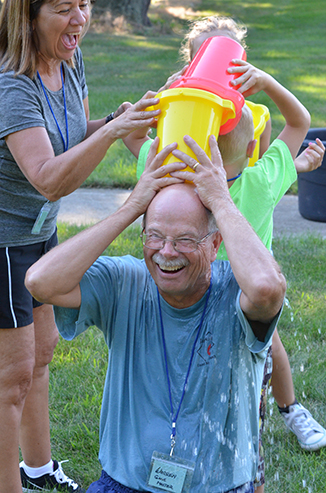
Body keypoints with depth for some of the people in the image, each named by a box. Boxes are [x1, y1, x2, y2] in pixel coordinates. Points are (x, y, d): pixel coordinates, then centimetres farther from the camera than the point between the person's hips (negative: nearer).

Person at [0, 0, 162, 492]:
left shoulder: (70, 61, -1)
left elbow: (75, 139, 12)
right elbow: (49, 180, -39)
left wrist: (115, 119, -7)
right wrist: (111, 132, -49)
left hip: (40, 230, 9)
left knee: (41, 351, 21)